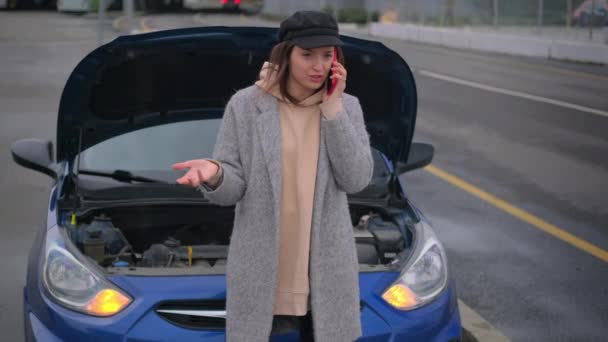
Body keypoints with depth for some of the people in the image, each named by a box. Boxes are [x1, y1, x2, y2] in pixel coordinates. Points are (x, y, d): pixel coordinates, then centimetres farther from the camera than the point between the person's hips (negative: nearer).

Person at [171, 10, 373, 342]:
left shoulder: (347, 106, 4)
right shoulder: (245, 104, -2)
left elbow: (357, 179, -9)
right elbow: (233, 188, -2)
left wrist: (333, 109, -13)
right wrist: (215, 175, -26)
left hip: (326, 272, 2)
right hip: (261, 272, -2)